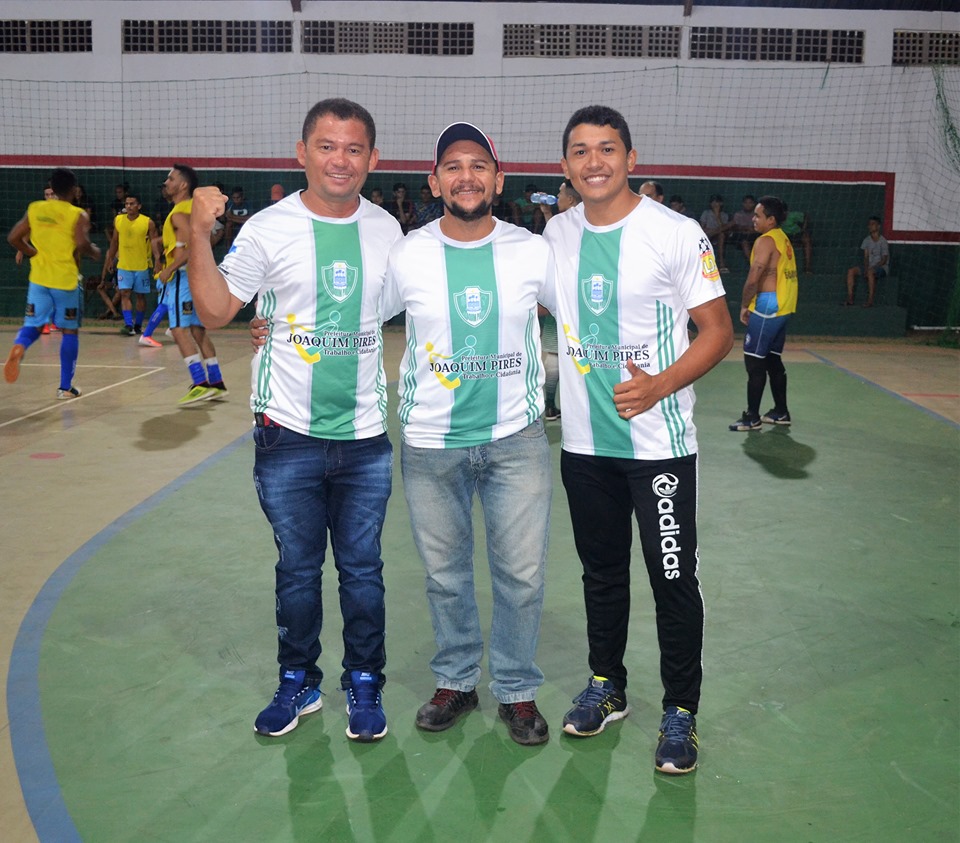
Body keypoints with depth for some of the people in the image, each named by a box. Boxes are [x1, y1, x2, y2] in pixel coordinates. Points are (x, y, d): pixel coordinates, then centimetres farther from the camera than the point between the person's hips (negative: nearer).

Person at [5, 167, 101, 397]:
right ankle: (66, 387, 12)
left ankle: (18, 347, -27)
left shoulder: (34, 209, 5)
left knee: (33, 325, 10)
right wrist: (95, 252, -2)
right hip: (66, 280, -3)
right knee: (69, 331, 9)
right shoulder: (78, 215, -7)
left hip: (39, 278, 3)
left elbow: (13, 238, 3)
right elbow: (82, 244, -23)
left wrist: (34, 254, 15)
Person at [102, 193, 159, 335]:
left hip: (142, 266, -2)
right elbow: (114, 242, 13)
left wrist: (157, 258, -26)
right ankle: (128, 325, -13)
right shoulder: (118, 220, 3)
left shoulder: (148, 222, -8)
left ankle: (138, 325, 20)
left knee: (141, 295, 8)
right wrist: (109, 260, 15)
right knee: (124, 293, -9)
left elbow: (154, 243, -10)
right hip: (123, 265, 2)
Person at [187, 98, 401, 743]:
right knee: (298, 569, 11)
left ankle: (365, 684, 28)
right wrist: (199, 236, -17)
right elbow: (217, 309, -7)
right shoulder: (269, 228, -6)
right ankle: (298, 683, 30)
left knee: (363, 569, 11)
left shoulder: (386, 229, 4)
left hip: (366, 435, 2)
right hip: (290, 434, -2)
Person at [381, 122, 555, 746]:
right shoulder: (406, 257, -2)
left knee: (522, 573, 5)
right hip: (431, 443, 0)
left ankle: (517, 689, 26)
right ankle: (456, 680, 33)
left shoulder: (534, 253, -2)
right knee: (445, 572, 13)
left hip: (516, 437, 0)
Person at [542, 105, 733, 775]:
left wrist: (661, 385, -23)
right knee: (602, 570, 17)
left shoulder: (676, 234, -10)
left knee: (674, 580, 2)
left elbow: (718, 330, -8)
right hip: (584, 442, 5)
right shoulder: (557, 233, 5)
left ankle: (681, 712, 19)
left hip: (659, 442, -5)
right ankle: (607, 686, 35)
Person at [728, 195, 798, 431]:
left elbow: (753, 279, -19)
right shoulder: (784, 239, 15)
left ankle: (752, 417, -3)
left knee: (754, 361, -5)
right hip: (784, 307, 10)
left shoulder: (766, 241, -13)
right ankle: (781, 412, 22)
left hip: (767, 306, -10)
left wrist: (744, 306, -7)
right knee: (773, 360, 16)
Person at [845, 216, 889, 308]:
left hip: (882, 267, -7)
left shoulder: (883, 241, -9)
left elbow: (884, 260, -13)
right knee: (851, 271, -14)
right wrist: (865, 268, -12)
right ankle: (850, 299, -19)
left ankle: (870, 301, -38)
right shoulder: (867, 240, 9)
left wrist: (871, 268, -21)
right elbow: (866, 257, 5)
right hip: (870, 267, 7)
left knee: (870, 272, -39)